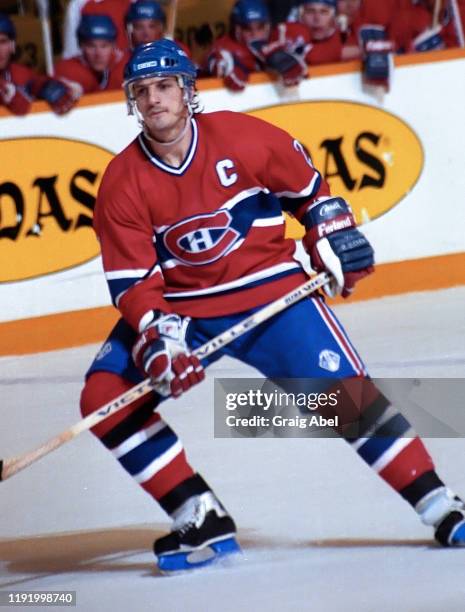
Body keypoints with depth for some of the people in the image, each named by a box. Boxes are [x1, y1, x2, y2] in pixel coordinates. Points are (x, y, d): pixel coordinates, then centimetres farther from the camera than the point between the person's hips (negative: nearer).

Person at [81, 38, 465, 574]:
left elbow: (307, 188, 8)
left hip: (268, 289, -1)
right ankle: (201, 521, -13)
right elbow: (132, 282, -11)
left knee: (347, 392, -15)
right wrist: (157, 337, -26)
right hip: (179, 310, 1)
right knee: (104, 399, -18)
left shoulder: (242, 138, -11)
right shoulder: (122, 184, -10)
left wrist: (333, 238, 3)